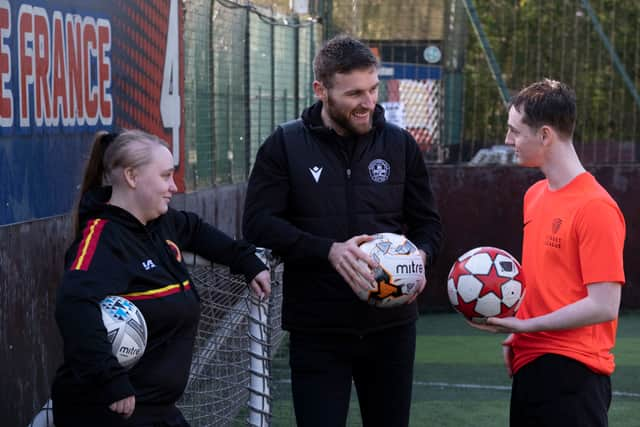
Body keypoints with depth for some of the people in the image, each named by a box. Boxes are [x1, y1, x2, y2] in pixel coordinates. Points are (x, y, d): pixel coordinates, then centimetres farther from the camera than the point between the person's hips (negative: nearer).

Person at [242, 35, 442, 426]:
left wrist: (421, 255, -13)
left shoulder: (400, 144, 5)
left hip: (391, 324, 3)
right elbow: (258, 223, -9)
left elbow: (428, 222, 11)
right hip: (317, 329, -2)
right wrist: (329, 250, -22)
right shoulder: (285, 145, -2)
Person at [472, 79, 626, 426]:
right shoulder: (534, 196, 11)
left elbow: (604, 306, -17)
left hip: (571, 373, -8)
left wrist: (524, 325, -15)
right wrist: (516, 336, 6)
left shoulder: (596, 208, -15)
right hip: (530, 365, 8)